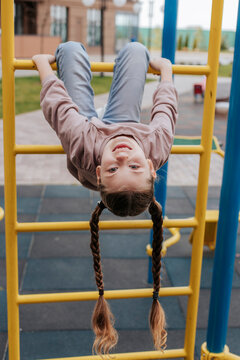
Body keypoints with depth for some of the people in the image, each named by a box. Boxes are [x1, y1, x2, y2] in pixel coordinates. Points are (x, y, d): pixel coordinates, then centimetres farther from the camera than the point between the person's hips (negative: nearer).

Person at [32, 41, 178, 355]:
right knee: (134, 48, 15)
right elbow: (165, 105, -28)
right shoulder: (157, 144, -49)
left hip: (90, 124, -1)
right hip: (126, 121, 1)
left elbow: (57, 102, -37)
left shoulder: (83, 146, -56)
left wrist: (43, 63, -18)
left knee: (71, 48, 14)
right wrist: (165, 69, -7)